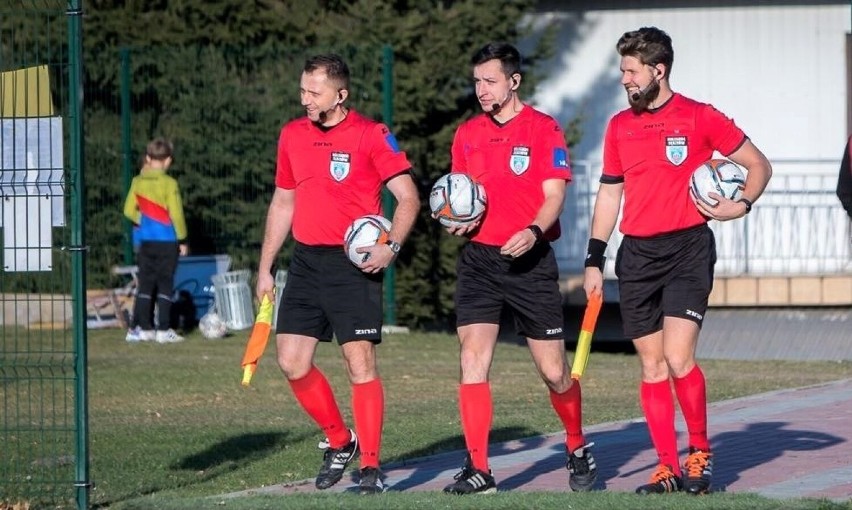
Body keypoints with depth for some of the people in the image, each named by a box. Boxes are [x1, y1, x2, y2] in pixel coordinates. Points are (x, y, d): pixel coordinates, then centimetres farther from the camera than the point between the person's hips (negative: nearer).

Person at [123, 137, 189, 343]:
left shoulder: (137, 182, 2)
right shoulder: (169, 183, -12)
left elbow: (129, 210, 4)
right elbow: (176, 214, -11)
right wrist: (182, 239, -1)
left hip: (145, 240, 4)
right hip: (167, 240, -4)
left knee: (145, 285, 9)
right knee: (165, 284, 0)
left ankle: (145, 328, 9)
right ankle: (163, 330, -2)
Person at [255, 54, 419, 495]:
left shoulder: (371, 135, -7)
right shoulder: (292, 135, 11)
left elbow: (408, 198, -6)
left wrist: (390, 246, -21)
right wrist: (265, 267, 18)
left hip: (353, 263, -6)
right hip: (306, 261, 6)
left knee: (360, 364, -8)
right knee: (292, 361, 0)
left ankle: (371, 466, -1)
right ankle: (339, 441, 20)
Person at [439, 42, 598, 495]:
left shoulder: (543, 129, -3)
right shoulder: (466, 135, 11)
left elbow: (554, 195, -8)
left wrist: (534, 231, -26)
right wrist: (458, 219, -3)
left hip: (530, 260, -4)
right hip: (478, 258, 4)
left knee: (553, 371, 2)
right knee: (472, 359, -9)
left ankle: (577, 449, 27)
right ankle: (478, 470, -8)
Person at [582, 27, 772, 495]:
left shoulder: (699, 118, -3)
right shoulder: (619, 126, 10)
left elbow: (759, 165, 5)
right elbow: (609, 193, 17)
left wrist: (741, 205, -14)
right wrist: (594, 259, 11)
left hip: (688, 248, -5)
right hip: (636, 254, 5)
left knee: (678, 359, -15)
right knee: (652, 367, 3)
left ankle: (700, 453, 3)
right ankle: (668, 468, 9)